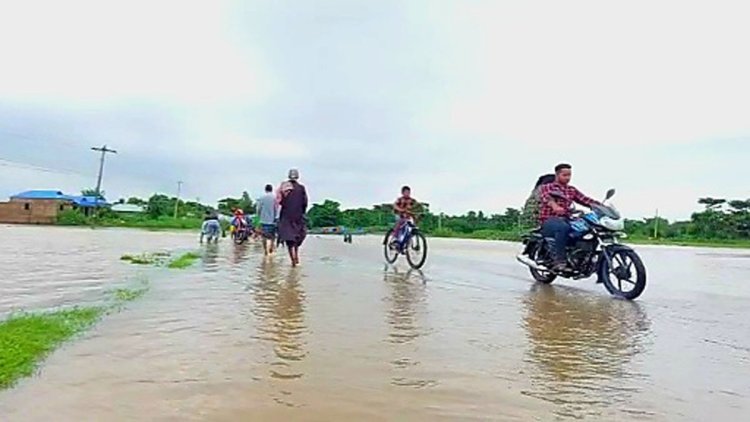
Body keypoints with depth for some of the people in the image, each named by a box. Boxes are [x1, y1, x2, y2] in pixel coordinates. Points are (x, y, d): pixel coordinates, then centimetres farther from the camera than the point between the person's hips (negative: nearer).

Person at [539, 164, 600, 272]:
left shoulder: (572, 190, 22)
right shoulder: (547, 187, 4)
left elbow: (585, 200, 9)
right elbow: (545, 197, -20)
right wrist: (554, 206, -43)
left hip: (566, 220, 5)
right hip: (549, 221, -5)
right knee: (563, 227, -38)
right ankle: (559, 261, -35)